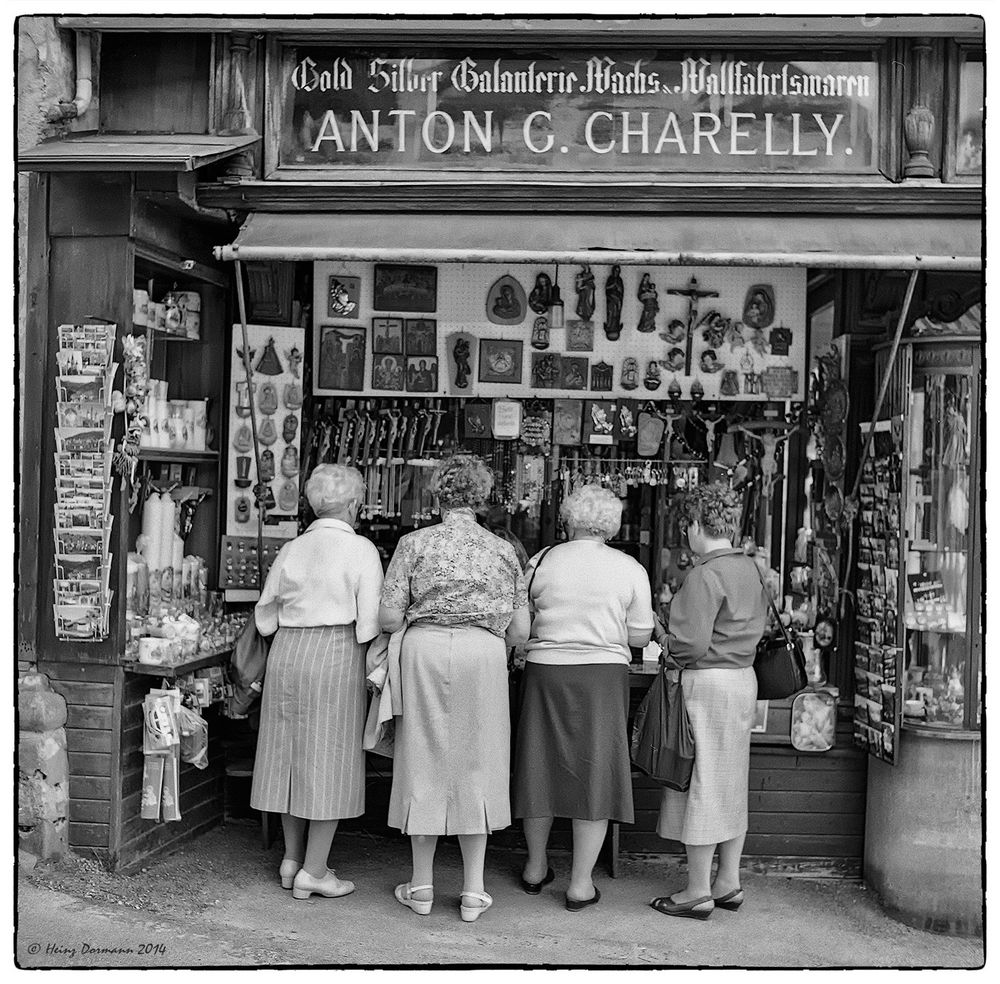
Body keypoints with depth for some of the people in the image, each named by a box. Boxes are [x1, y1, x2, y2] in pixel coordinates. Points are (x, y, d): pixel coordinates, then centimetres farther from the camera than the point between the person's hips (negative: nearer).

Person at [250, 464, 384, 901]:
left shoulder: (290, 550, 9)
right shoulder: (362, 550, -6)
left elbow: (264, 619, 13)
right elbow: (369, 625, -11)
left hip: (286, 654, 6)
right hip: (335, 657, -5)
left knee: (291, 757, 15)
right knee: (331, 761, 4)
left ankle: (292, 859, 26)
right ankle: (313, 871, 9)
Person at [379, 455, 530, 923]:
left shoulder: (415, 543, 0)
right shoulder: (503, 550, 6)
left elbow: (388, 617, -4)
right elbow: (519, 631, 4)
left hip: (424, 652, -1)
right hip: (484, 657, 1)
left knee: (425, 761, 11)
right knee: (477, 765, 10)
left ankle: (421, 885, 20)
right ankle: (473, 891, 15)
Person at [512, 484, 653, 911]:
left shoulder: (541, 561, -1)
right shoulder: (630, 569, -1)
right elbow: (640, 635, 4)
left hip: (546, 670, 1)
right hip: (603, 675, -1)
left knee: (543, 766, 15)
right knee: (595, 772, 8)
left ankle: (536, 868, 30)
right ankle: (581, 884, 12)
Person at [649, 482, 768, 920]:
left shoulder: (704, 575, -18)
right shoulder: (750, 568, 9)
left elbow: (692, 643, -22)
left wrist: (662, 637, -3)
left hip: (707, 682, -9)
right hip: (743, 677, 9)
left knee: (701, 784, 0)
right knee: (731, 785, 15)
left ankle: (698, 892, 8)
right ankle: (728, 883, 24)